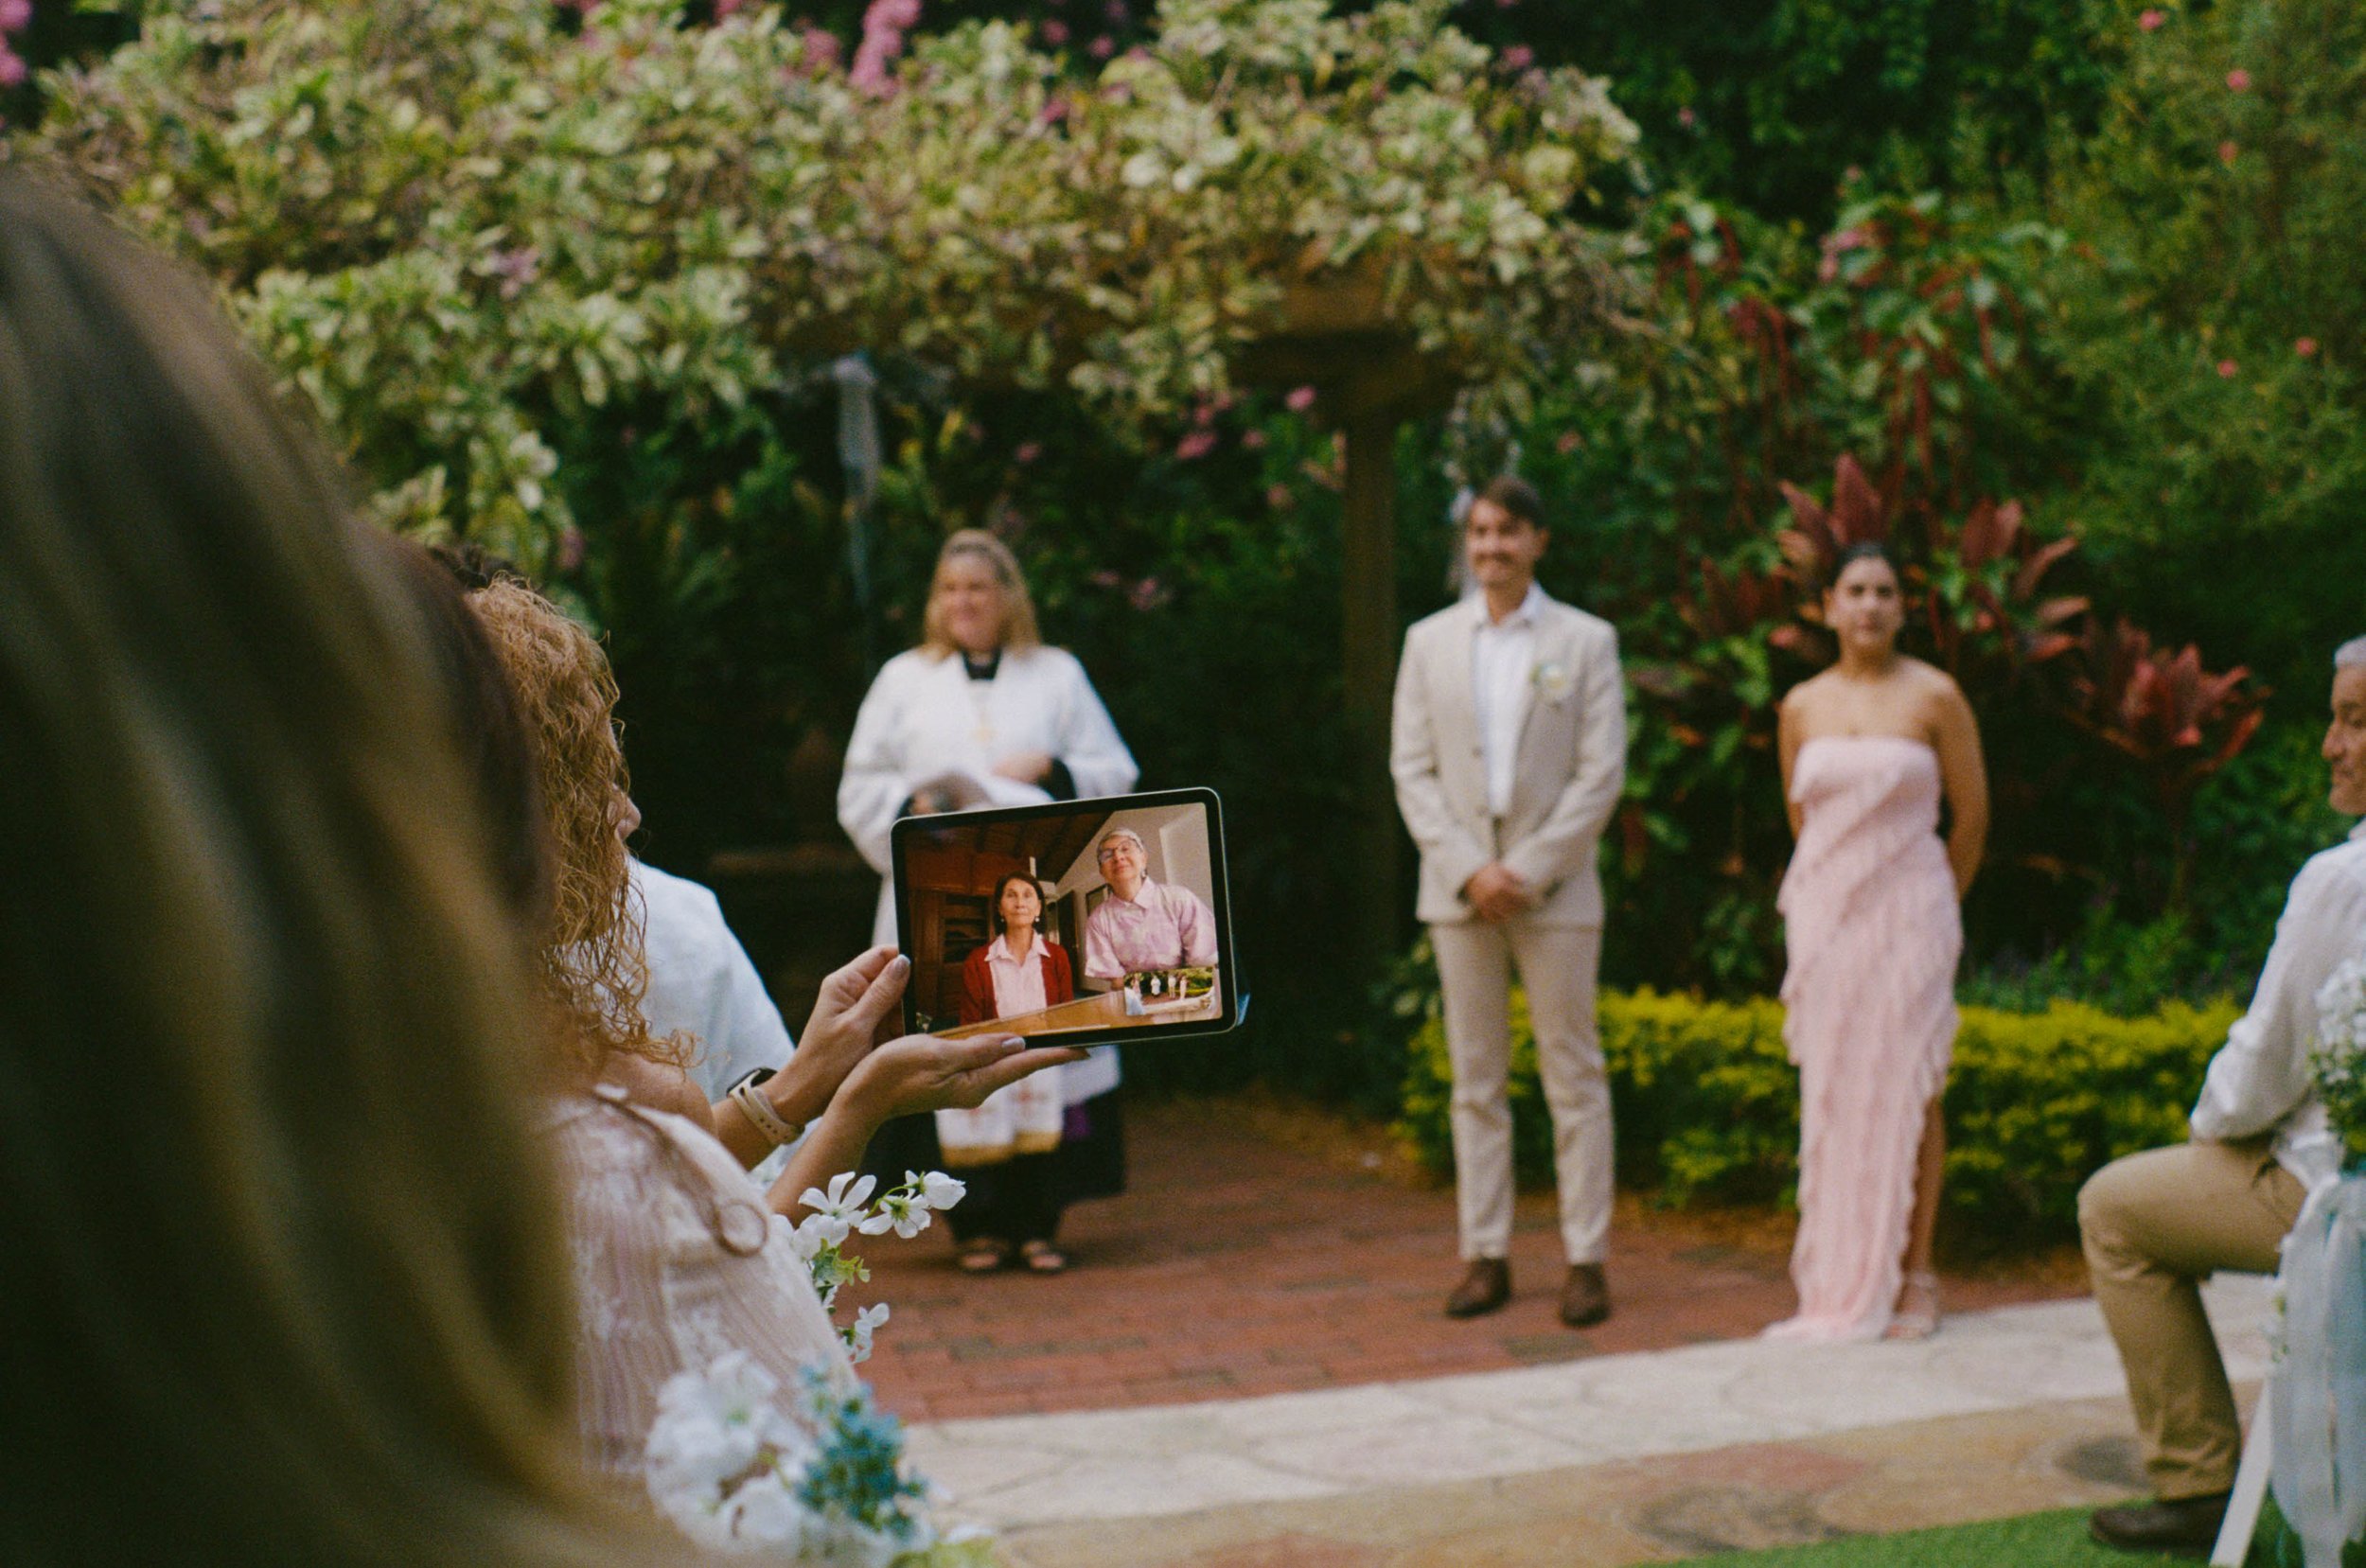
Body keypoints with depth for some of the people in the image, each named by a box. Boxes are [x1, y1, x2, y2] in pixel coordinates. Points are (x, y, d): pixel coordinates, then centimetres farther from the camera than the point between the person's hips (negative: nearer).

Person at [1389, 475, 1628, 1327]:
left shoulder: (1585, 641, 2)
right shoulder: (1429, 642, 8)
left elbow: (1601, 773, -3)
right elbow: (1411, 769, 4)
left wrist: (1528, 871, -11)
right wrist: (1469, 870, -8)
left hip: (1554, 889, -2)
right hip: (1459, 890, 2)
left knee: (1574, 1077, 1)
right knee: (1475, 1080, 6)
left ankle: (1585, 1259, 5)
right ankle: (1486, 1256, 12)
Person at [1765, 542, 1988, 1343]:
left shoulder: (1934, 697, -3)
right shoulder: (1801, 706, 7)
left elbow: (1972, 813, 4)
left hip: (1908, 913, -3)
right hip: (1825, 916, 3)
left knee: (1907, 1089, -1)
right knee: (1832, 1094, 2)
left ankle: (1912, 1277, 6)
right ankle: (1841, 1284, 9)